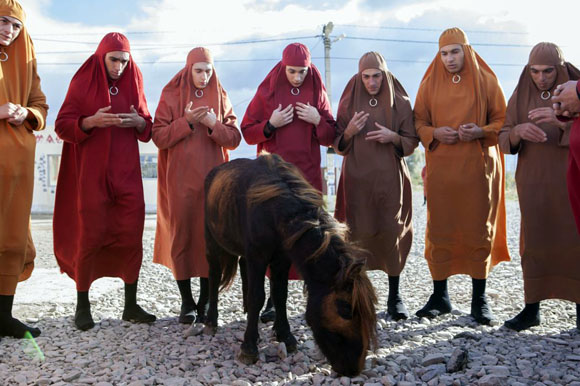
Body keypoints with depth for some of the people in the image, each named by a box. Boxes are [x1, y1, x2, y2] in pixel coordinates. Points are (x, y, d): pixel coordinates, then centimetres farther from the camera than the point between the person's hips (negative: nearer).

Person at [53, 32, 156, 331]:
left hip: (126, 174, 3)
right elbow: (62, 126, -4)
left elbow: (148, 127, 12)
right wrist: (92, 121, -22)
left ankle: (131, 305, 9)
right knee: (89, 236, -2)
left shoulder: (132, 85, 10)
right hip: (91, 174, -3)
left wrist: (139, 121, -11)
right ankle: (82, 306, 10)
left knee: (131, 236, 0)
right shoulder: (82, 83, 1)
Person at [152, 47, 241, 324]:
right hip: (180, 179, -1)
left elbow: (234, 139, 4)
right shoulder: (171, 96, 4)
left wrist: (213, 124, -14)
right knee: (181, 236, 0)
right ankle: (187, 302, 10)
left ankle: (205, 302, 11)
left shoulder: (220, 97, 9)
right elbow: (159, 137, -3)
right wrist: (187, 122, -15)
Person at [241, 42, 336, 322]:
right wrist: (271, 124, -13)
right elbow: (247, 131, 4)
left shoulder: (317, 93, 8)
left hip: (308, 174, 1)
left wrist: (318, 121, -9)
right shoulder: (267, 91, 4)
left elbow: (331, 137, 10)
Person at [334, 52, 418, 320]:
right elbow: (339, 145, 8)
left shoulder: (399, 102, 5)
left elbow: (412, 142, 6)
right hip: (357, 179, 1)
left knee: (391, 232, -3)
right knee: (359, 234, -2)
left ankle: (394, 296, 7)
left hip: (390, 179, 0)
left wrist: (393, 137, -14)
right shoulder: (349, 103, 7)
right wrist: (349, 131, -12)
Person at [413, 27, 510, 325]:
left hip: (478, 168, -1)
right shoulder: (429, 84, 9)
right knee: (439, 232, 2)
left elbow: (502, 120, 5)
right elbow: (418, 122, 10)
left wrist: (480, 131, -14)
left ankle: (479, 299, 11)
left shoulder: (486, 81, 5)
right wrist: (435, 133, -11)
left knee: (478, 230, 1)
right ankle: (439, 296, 13)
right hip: (440, 169, 1)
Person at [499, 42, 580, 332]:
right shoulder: (521, 96, 7)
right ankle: (532, 309, 9)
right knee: (533, 242, 2)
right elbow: (503, 141, 4)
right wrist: (518, 131, -18)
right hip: (533, 183, 2)